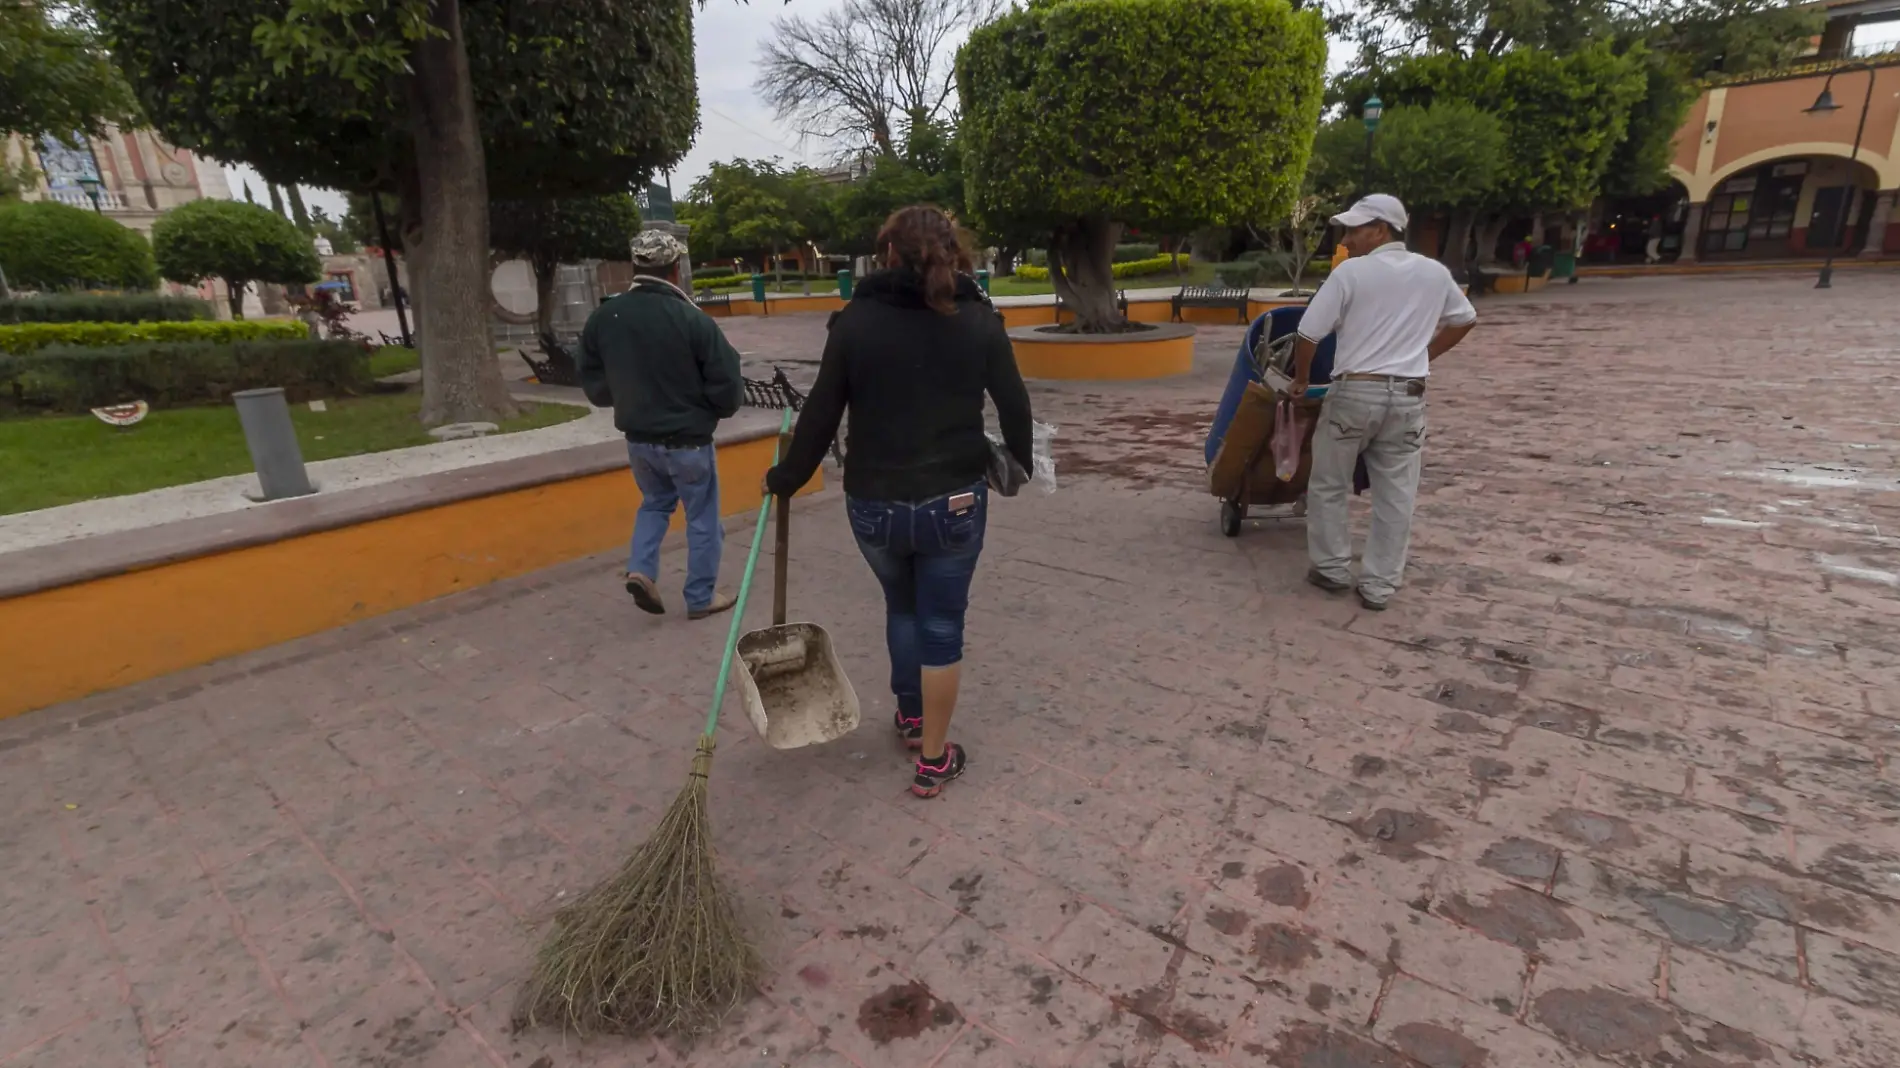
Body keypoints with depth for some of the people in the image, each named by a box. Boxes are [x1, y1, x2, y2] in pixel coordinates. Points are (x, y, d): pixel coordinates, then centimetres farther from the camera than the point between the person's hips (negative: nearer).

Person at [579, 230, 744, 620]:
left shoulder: (602, 318, -3)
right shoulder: (693, 320, -19)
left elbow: (593, 384, 6)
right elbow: (728, 387, -15)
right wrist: (714, 410, 6)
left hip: (638, 438, 5)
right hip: (688, 440, -5)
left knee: (655, 502, 28)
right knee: (702, 518, 11)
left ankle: (641, 570, 12)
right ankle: (701, 598, 20)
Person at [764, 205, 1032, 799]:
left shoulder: (855, 320, -4)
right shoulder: (978, 319, -2)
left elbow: (820, 414, -2)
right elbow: (1014, 405, 1)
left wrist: (785, 479, 11)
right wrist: (1020, 464, 20)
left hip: (873, 504, 1)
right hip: (953, 502, -1)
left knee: (901, 604, 26)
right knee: (942, 624, 12)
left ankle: (910, 716, 42)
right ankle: (933, 761, 21)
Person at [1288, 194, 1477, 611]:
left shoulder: (1351, 272, -5)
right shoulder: (1435, 273, 10)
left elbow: (1308, 334, -6)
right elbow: (1463, 321, 24)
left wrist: (1300, 379, 9)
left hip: (1355, 392, -4)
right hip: (1408, 397, 4)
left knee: (1327, 486, 13)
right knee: (1395, 495, 8)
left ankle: (1332, 568, 19)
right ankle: (1379, 585, 12)